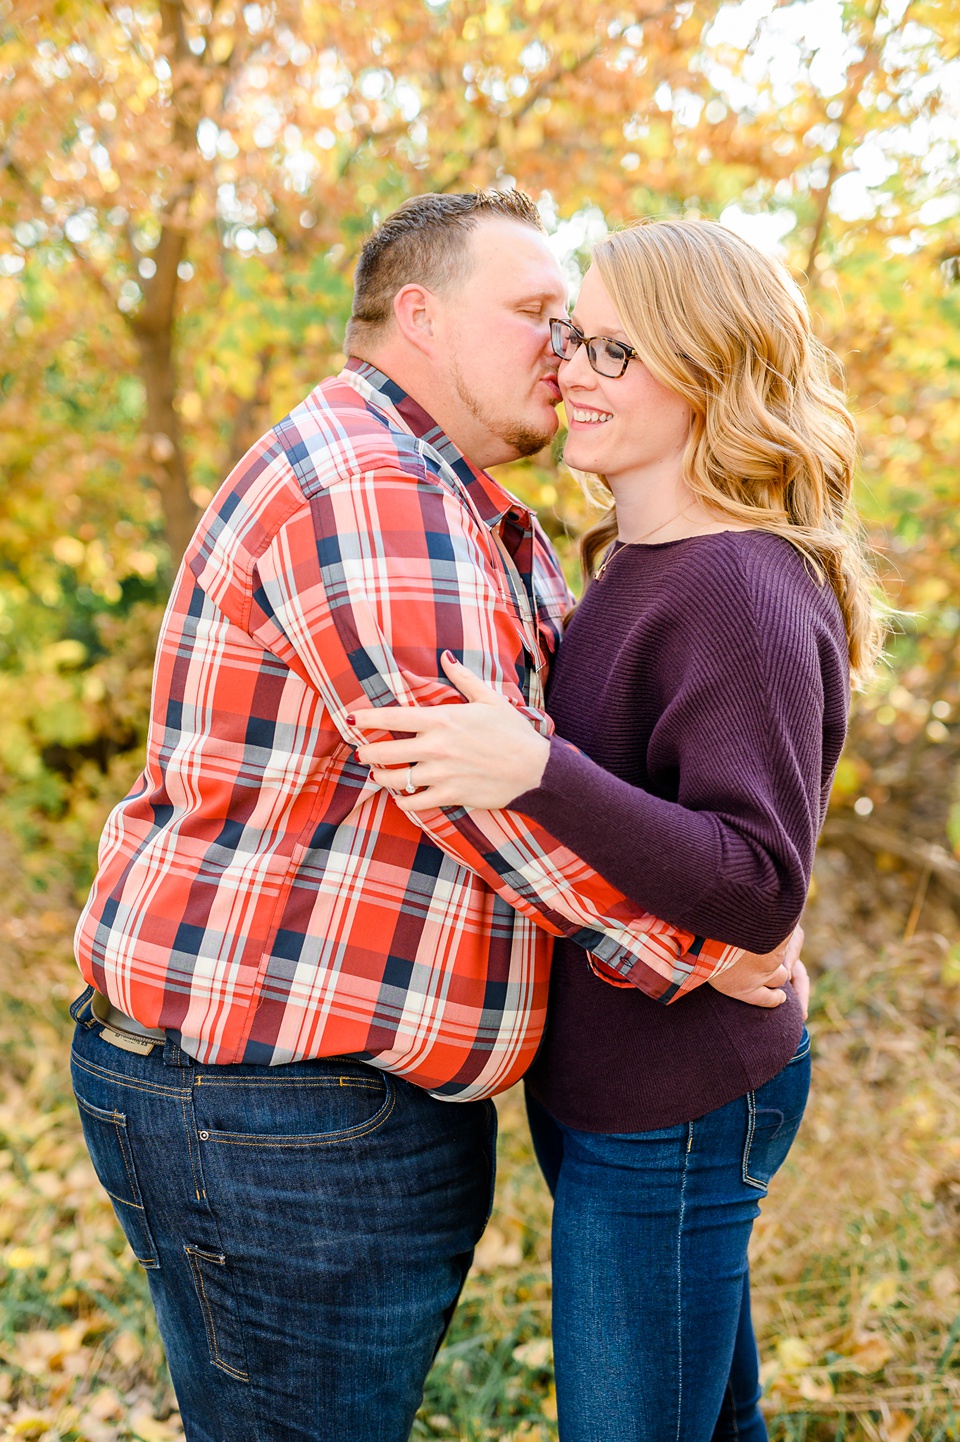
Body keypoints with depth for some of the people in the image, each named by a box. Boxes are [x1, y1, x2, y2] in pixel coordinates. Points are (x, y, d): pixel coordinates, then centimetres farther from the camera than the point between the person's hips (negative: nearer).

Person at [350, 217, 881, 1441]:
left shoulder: (748, 596, -22)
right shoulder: (632, 569, 7)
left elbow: (760, 888, -28)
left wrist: (537, 772, -37)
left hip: (675, 1110, -9)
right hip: (602, 1087, 9)